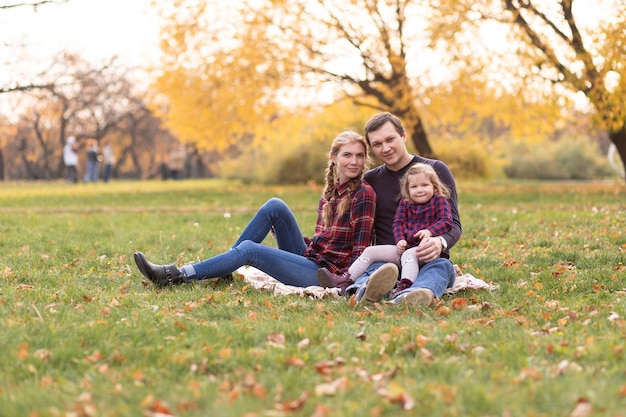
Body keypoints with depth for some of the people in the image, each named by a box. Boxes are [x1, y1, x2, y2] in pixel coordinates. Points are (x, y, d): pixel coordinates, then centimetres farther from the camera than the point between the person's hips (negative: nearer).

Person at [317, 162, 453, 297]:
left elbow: (446, 222, -8)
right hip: (404, 247, 7)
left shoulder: (439, 201, 3)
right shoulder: (404, 204, 16)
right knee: (370, 251, 0)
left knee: (408, 255, -40)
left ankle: (404, 286, -63)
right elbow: (398, 223, 10)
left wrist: (430, 231, -27)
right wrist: (400, 240, -10)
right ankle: (346, 280, -10)